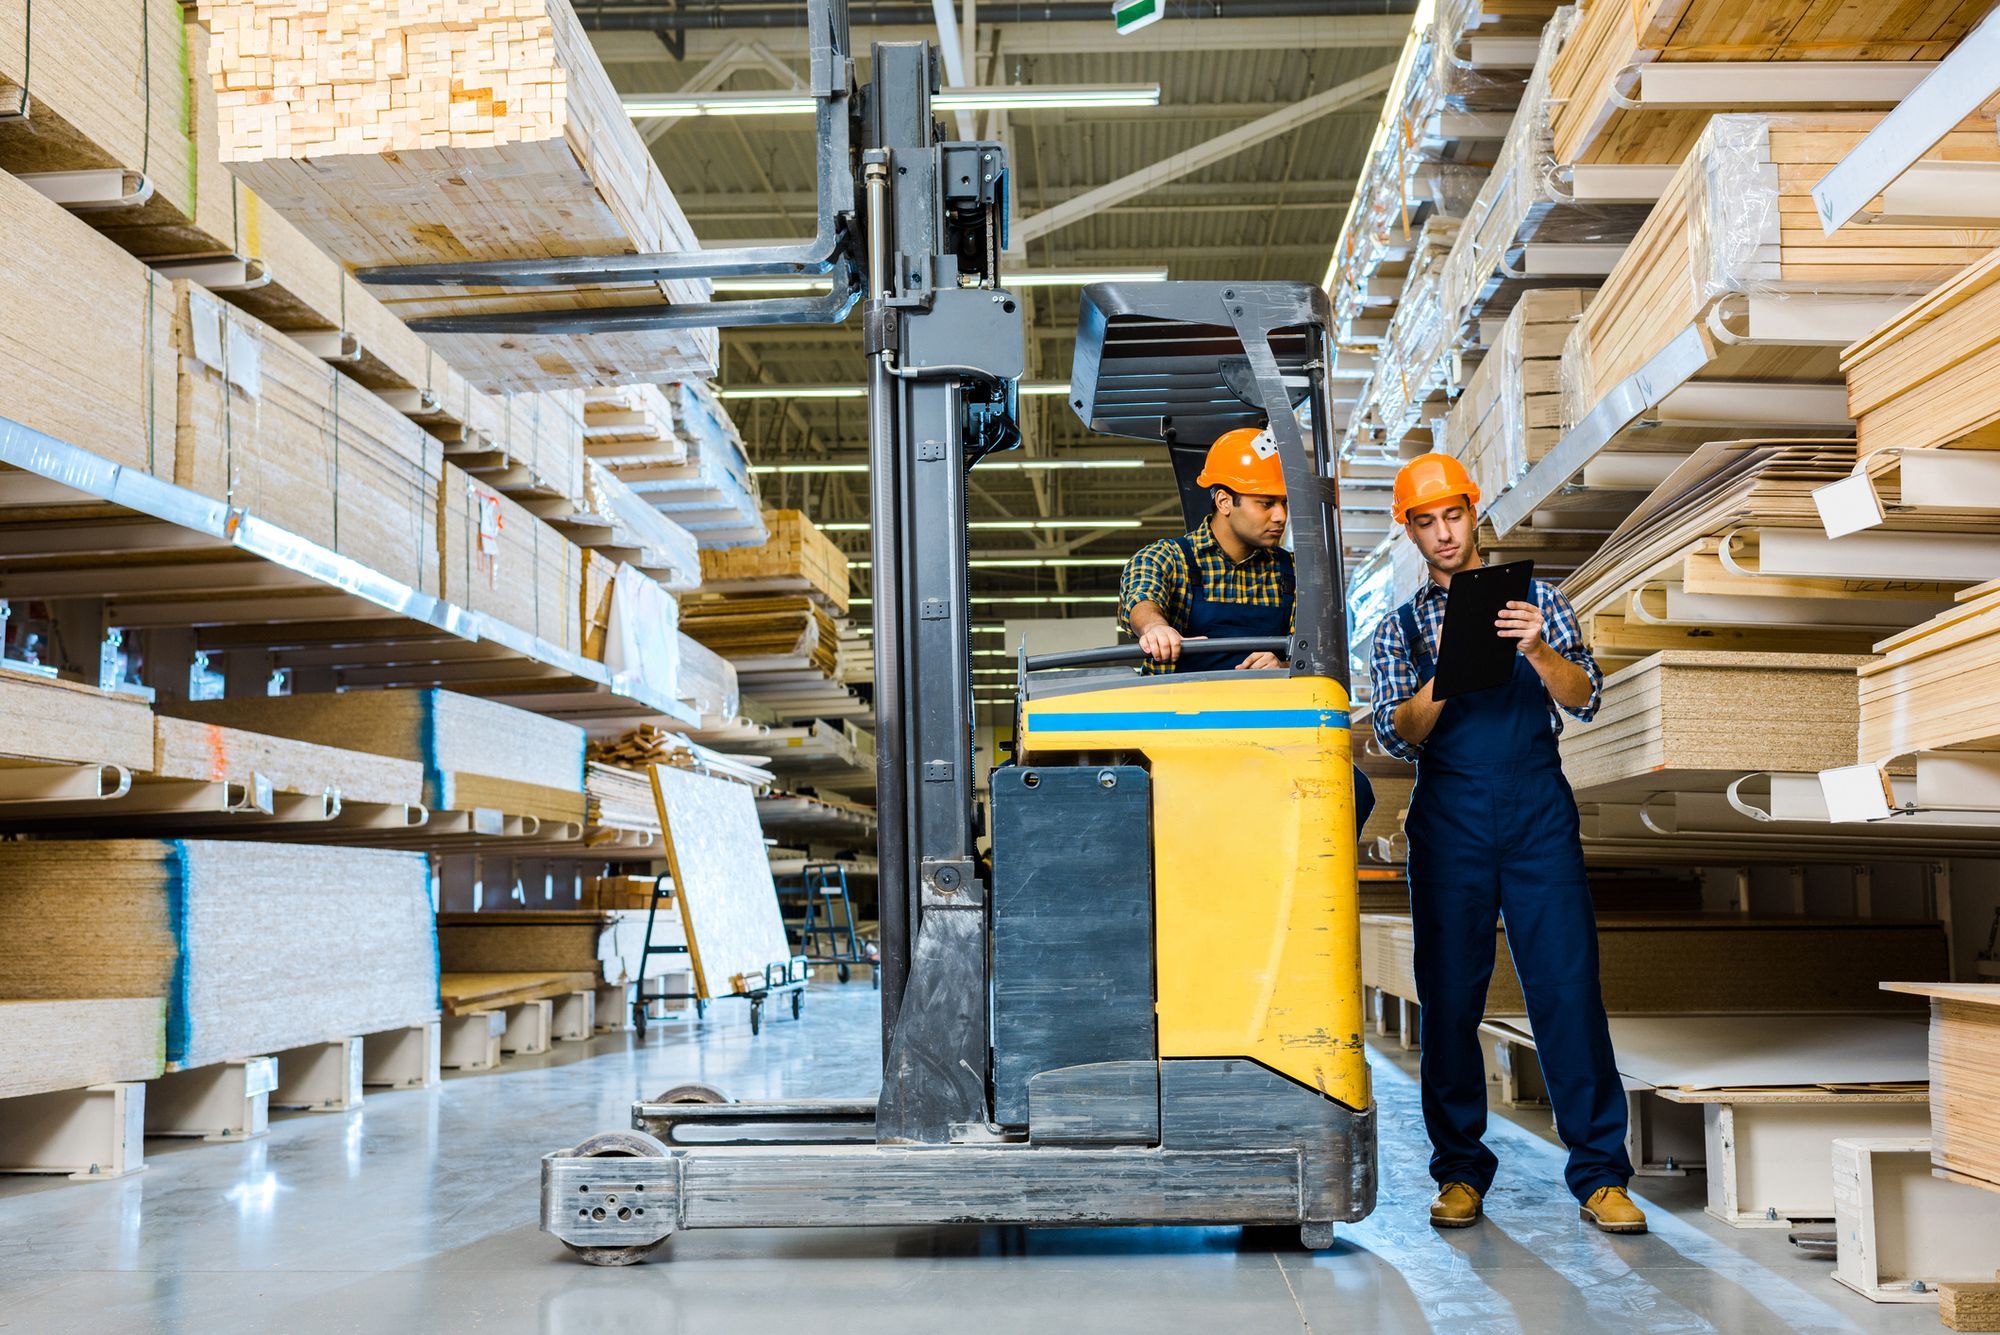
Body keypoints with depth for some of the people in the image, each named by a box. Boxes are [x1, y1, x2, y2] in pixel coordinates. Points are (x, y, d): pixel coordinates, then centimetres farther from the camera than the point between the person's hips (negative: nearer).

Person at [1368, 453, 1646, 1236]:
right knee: (1450, 996, 0)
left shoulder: (1536, 601, 14)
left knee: (1568, 986, -6)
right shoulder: (1400, 629, 14)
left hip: (1538, 813, 0)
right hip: (1449, 820, 1)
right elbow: (1398, 737, 2)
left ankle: (1599, 1175, -2)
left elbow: (1584, 700, 3)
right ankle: (1461, 1172, 10)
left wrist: (1537, 650, -16)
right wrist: (1447, 672, -15)